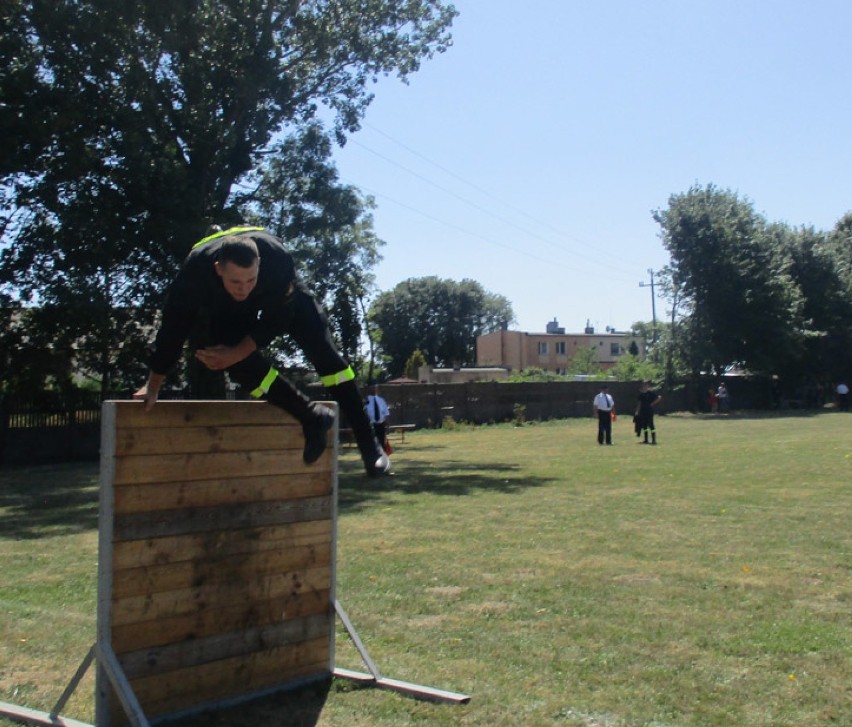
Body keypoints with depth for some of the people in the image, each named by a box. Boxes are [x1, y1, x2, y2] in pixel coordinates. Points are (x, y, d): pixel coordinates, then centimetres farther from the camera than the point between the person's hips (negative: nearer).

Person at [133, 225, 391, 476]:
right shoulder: (194, 272, -38)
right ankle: (312, 418, -13)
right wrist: (153, 386, -16)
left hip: (280, 299, -1)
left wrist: (236, 354, -31)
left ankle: (368, 442, -14)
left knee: (319, 342, -19)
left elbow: (277, 318, -27)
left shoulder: (277, 259, -40)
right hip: (222, 312, 1)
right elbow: (172, 329, -25)